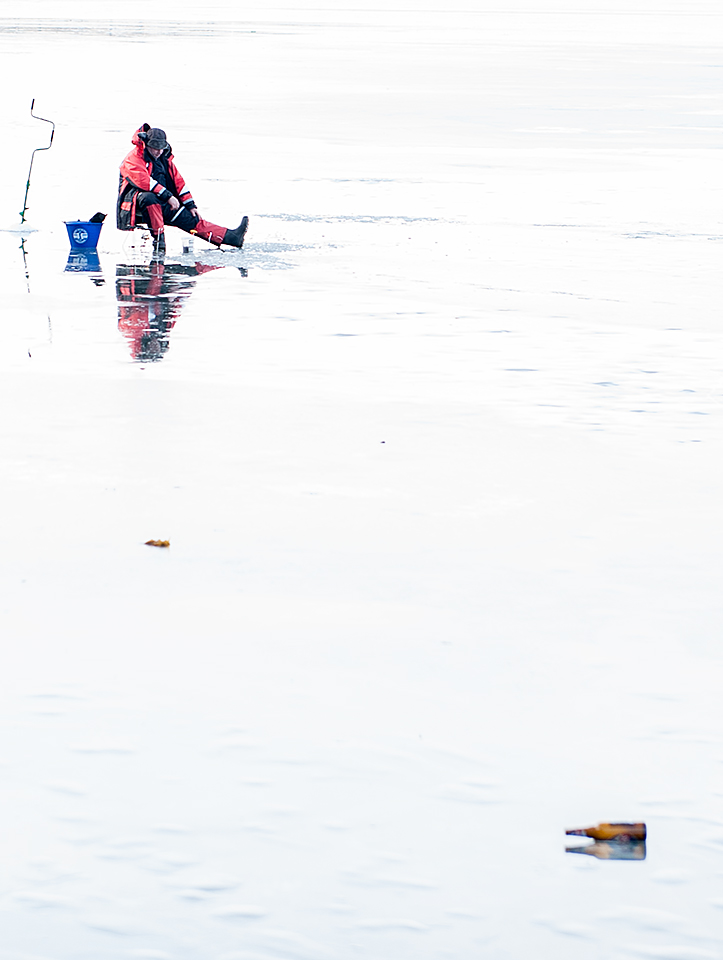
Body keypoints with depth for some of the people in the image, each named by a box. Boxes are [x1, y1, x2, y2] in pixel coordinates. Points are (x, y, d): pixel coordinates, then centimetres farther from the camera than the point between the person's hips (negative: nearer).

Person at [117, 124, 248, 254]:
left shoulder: (164, 159, 14)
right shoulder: (133, 159, -11)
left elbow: (179, 182, 16)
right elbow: (145, 182, -25)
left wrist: (191, 205, 8)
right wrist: (168, 196, -25)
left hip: (162, 206, 7)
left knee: (191, 218, -3)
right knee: (149, 197, -42)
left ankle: (230, 236, -11)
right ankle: (158, 239, -38)